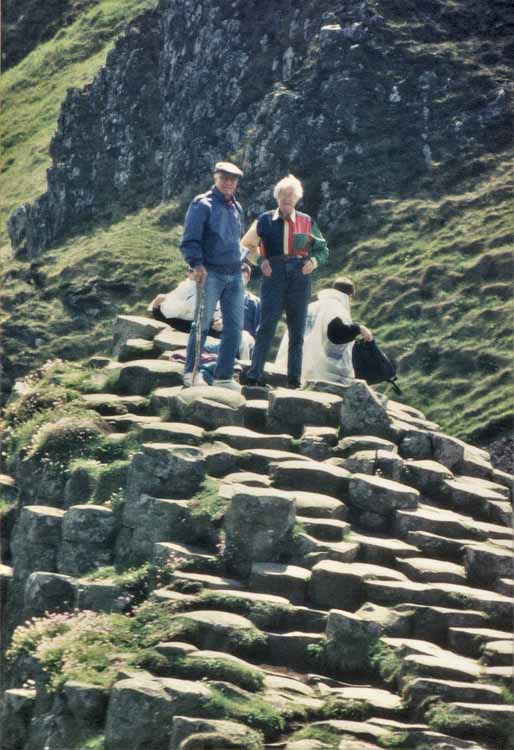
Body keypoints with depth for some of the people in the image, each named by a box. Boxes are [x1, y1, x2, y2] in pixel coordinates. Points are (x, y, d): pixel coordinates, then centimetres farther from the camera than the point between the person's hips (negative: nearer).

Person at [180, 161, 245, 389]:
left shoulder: (236, 208, 17)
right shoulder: (203, 205, -5)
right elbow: (189, 240, -9)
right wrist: (197, 265, -20)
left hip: (234, 275, 7)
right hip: (211, 273, -7)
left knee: (235, 326, 3)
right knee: (202, 323, -2)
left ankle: (223, 376, 8)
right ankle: (191, 372, 10)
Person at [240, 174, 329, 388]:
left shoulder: (306, 222, 10)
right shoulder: (265, 220, 7)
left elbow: (322, 248, 19)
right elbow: (248, 244, 18)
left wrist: (313, 261, -2)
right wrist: (260, 260, 1)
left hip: (300, 277, 2)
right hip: (274, 275, -2)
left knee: (297, 329, 4)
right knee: (266, 326, -12)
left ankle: (294, 378, 10)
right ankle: (255, 374, -13)